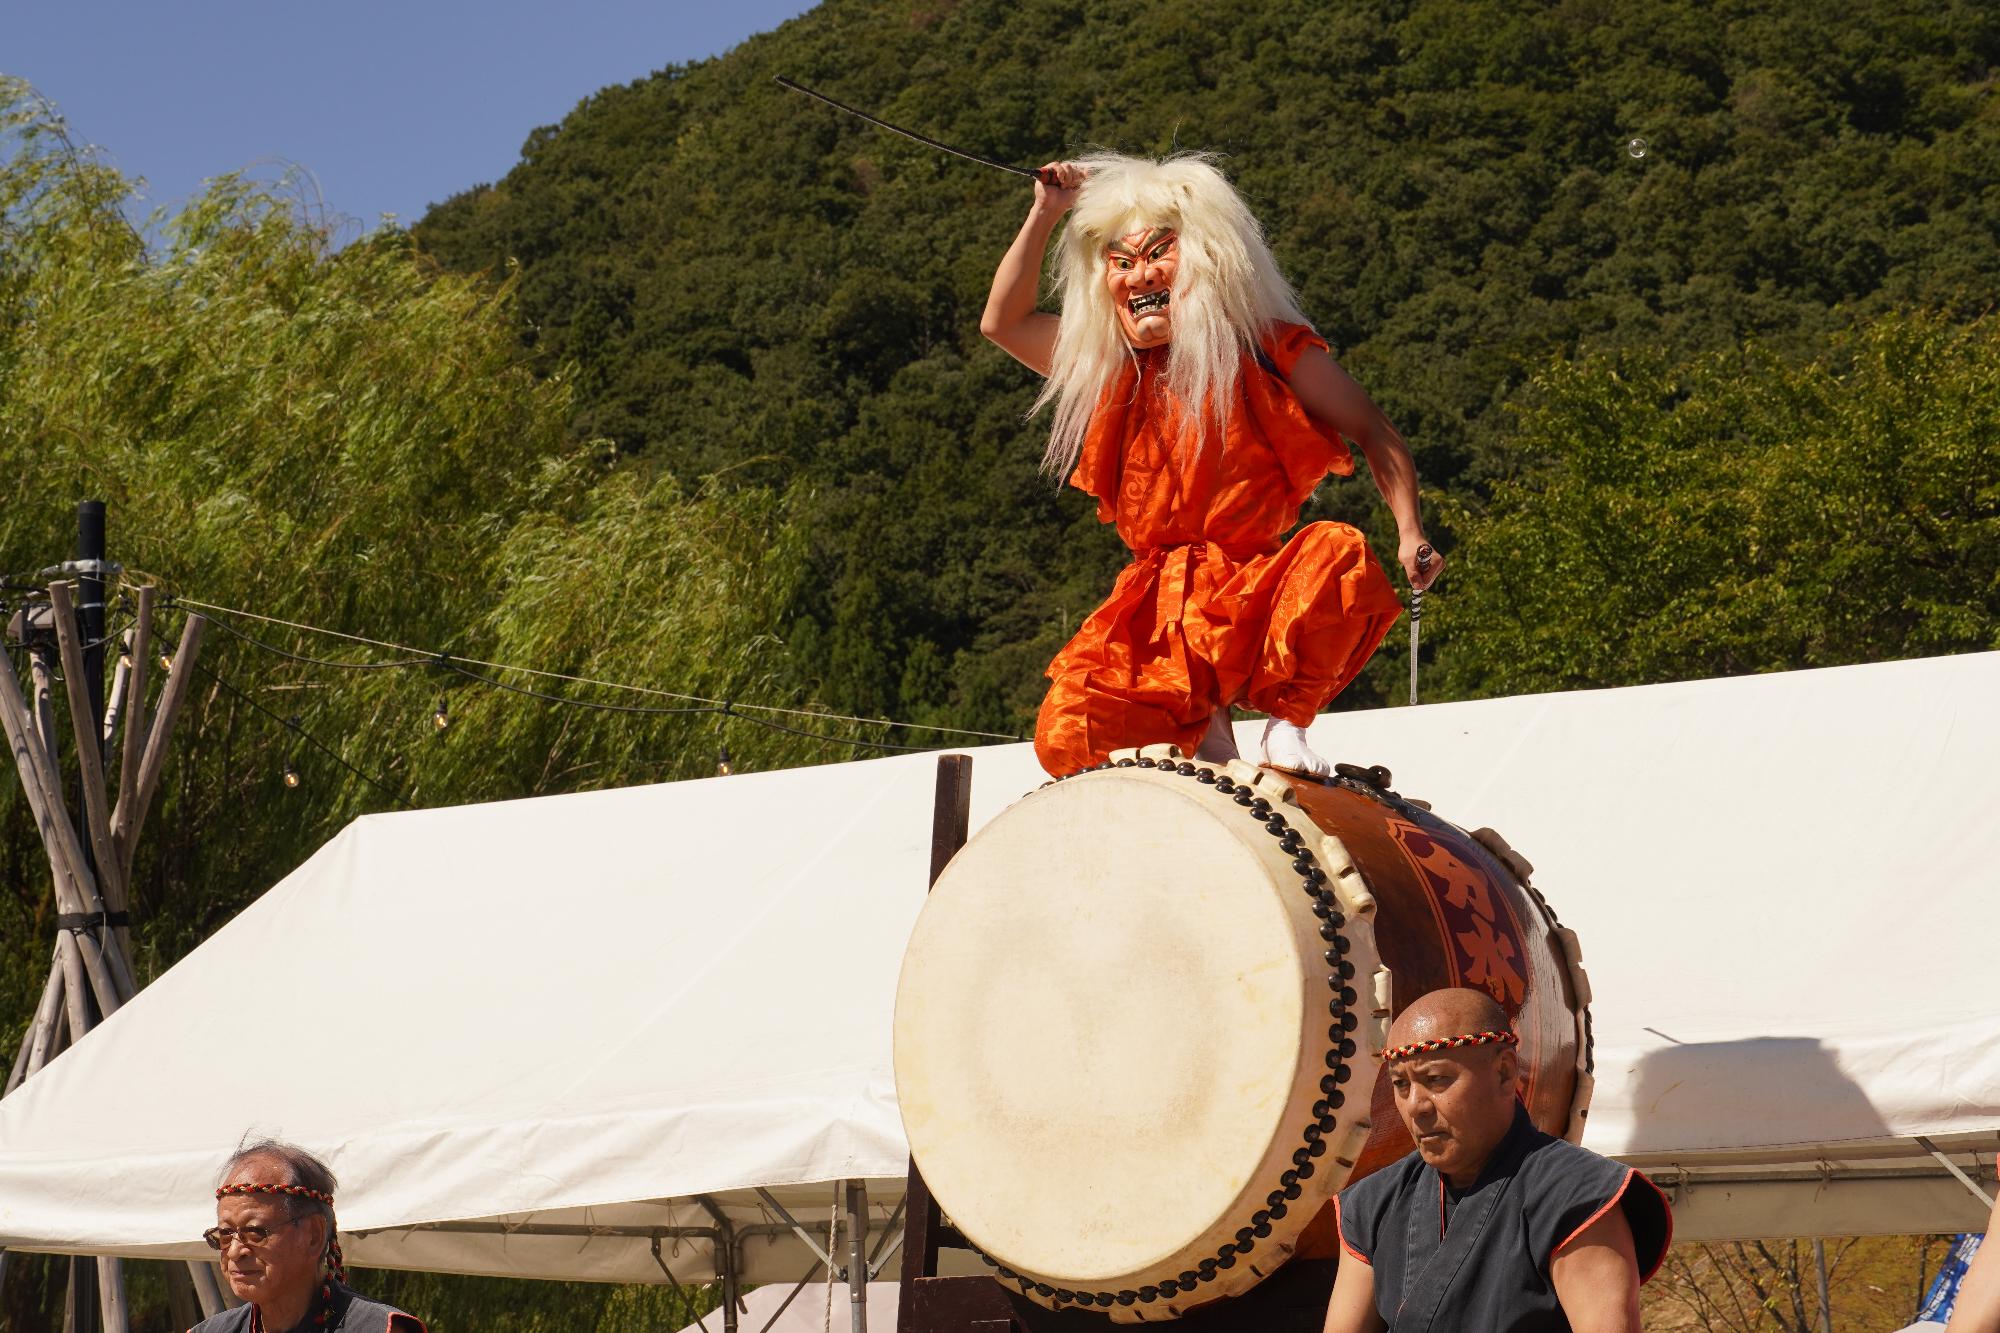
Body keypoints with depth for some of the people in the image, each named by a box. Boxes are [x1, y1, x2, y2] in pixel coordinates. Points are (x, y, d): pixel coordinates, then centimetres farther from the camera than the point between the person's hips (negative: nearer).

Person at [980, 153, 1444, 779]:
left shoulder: (1268, 353, 0)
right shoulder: (1110, 369, 13)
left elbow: (1374, 433, 3)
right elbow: (1002, 321, 17)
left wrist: (1411, 534, -12)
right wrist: (1046, 214, 11)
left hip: (1256, 595, -3)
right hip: (1155, 612, 3)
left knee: (1340, 552, -35)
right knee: (1064, 741, -20)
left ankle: (1285, 723, -15)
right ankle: (1204, 725, 8)